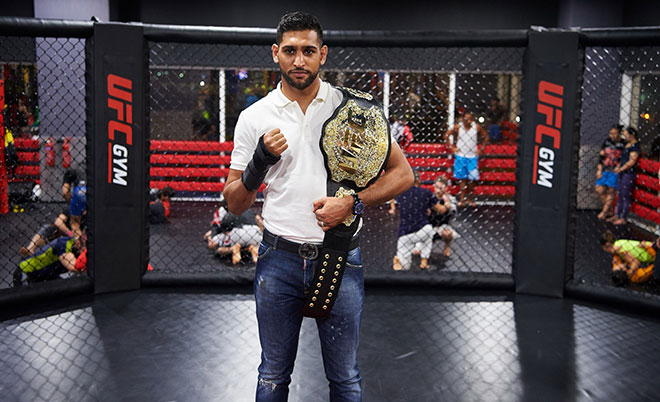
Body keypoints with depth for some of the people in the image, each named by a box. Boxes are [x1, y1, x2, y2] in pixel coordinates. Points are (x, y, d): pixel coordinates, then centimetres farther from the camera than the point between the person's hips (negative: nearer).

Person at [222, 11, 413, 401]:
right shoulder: (254, 117, 1)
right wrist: (260, 162, -15)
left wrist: (352, 203, -15)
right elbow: (236, 204, 3)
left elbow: (402, 173, 0)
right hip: (279, 259, 1)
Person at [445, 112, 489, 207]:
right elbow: (447, 135, 4)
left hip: (472, 156, 1)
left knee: (472, 178, 0)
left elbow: (486, 136, 8)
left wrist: (481, 149, 2)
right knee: (462, 178, 1)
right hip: (460, 155, -1)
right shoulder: (458, 127, -7)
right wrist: (452, 147, 0)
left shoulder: (477, 127, -5)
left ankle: (469, 198, 15)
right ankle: (462, 198, 7)